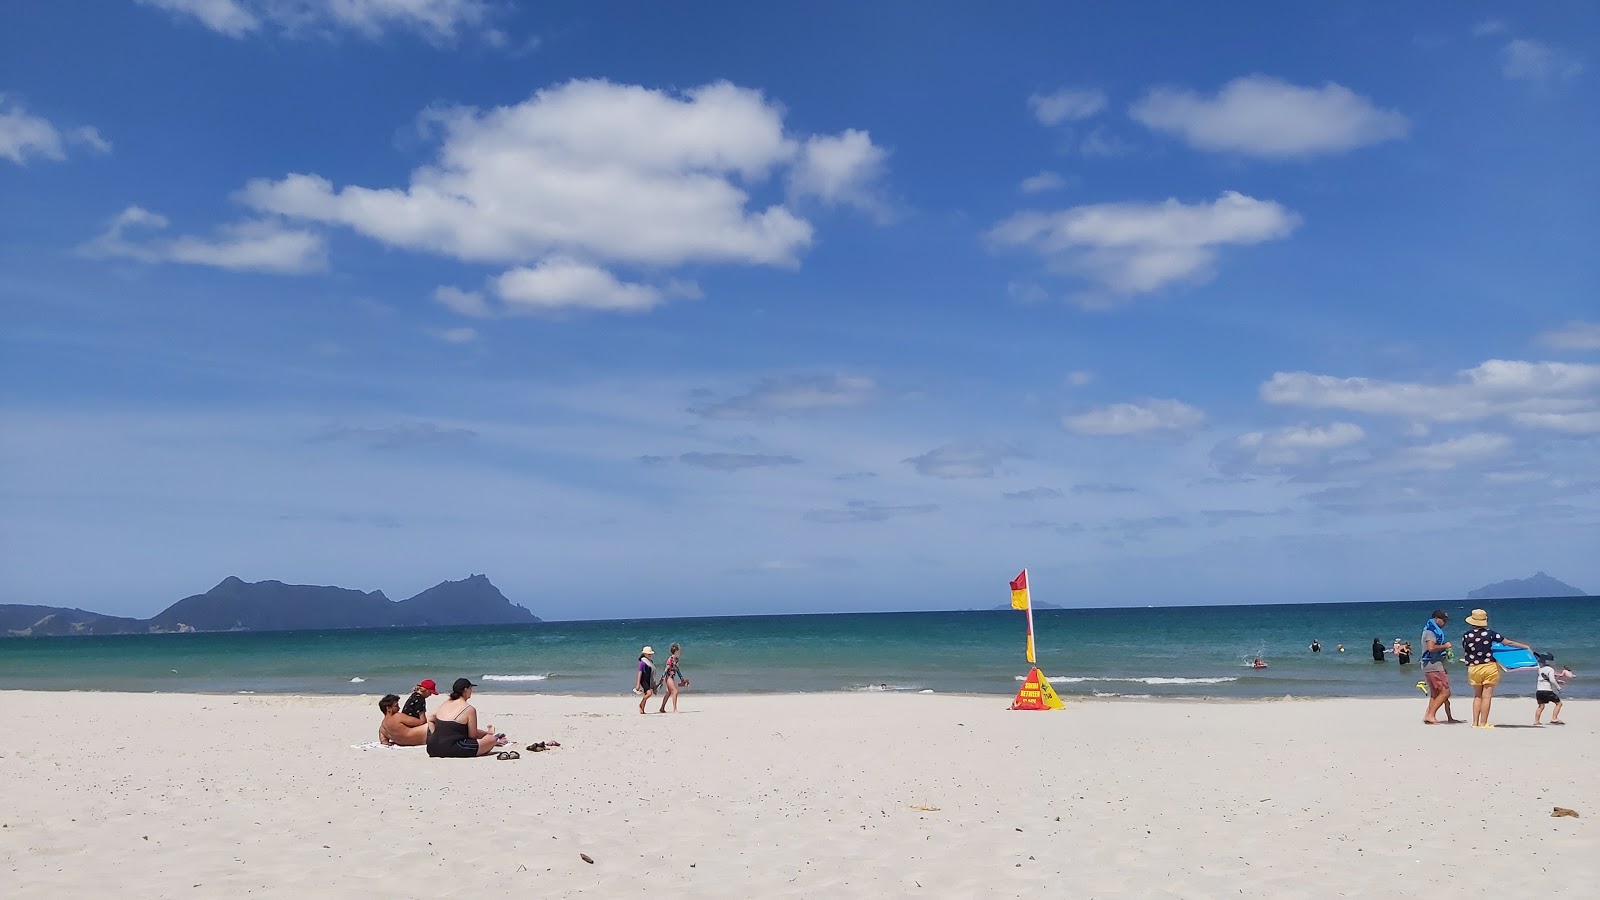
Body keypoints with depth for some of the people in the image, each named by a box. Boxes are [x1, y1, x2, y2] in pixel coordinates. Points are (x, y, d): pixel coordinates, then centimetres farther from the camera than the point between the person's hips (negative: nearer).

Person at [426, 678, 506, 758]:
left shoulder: (445, 704, 12)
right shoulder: (469, 709, -9)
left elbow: (430, 718, 25)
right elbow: (472, 736, -5)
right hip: (452, 750, -9)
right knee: (491, 739, -4)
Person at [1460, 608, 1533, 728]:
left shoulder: (1466, 636, -1)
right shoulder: (1489, 634, -5)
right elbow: (1508, 643, 0)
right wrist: (1525, 647, 11)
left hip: (1473, 668, 2)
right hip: (1489, 667, -2)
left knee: (1477, 696, 14)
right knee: (1486, 696, 1)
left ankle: (1475, 723, 9)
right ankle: (1483, 723, -1)